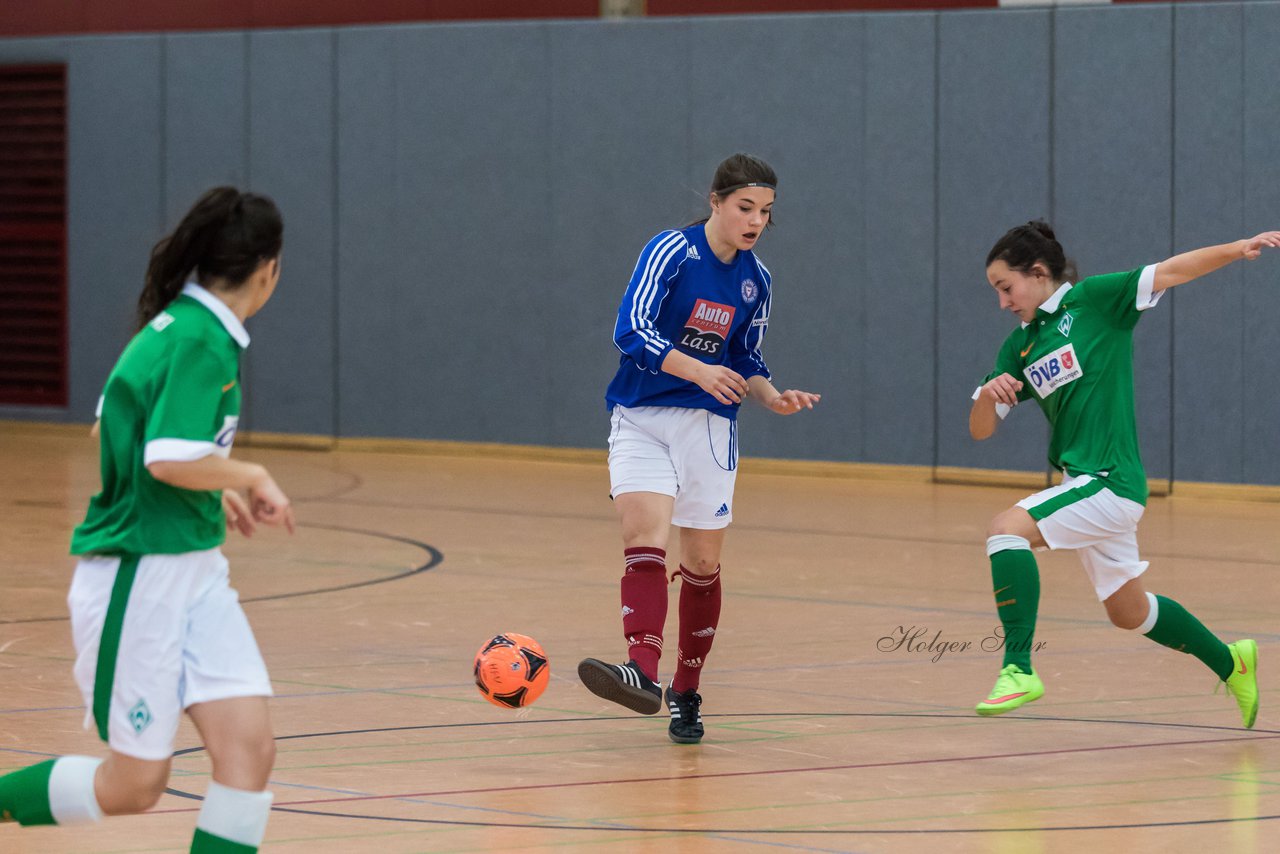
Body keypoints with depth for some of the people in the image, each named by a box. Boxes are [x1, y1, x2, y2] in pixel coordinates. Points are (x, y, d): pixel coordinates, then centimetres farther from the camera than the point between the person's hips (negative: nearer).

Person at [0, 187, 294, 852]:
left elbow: (116, 430, 20)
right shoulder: (201, 341, -18)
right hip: (139, 575, -9)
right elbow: (169, 460, -28)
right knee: (132, 785, 1)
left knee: (250, 747, -4)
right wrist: (253, 477, -12)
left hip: (194, 570, 9)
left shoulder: (182, 326, 9)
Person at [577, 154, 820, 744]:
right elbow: (631, 329, -22)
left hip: (709, 426, 4)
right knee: (643, 537, -23)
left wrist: (774, 399, -4)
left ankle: (685, 693, 21)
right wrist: (698, 371, -35)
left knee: (703, 564, 7)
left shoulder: (756, 281, 6)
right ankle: (643, 673, -37)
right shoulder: (671, 251, -10)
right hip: (641, 421, -4)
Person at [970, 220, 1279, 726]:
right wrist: (989, 394, -13)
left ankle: (1019, 667, -25)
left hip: (1110, 481, -8)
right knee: (1128, 612, 19)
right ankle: (1228, 662, 39)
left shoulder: (1093, 300, -4)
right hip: (1081, 483, 8)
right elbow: (980, 429, 9)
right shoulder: (1019, 347, 13)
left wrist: (1238, 249, -23)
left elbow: (1170, 272, -10)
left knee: (1007, 529, -25)